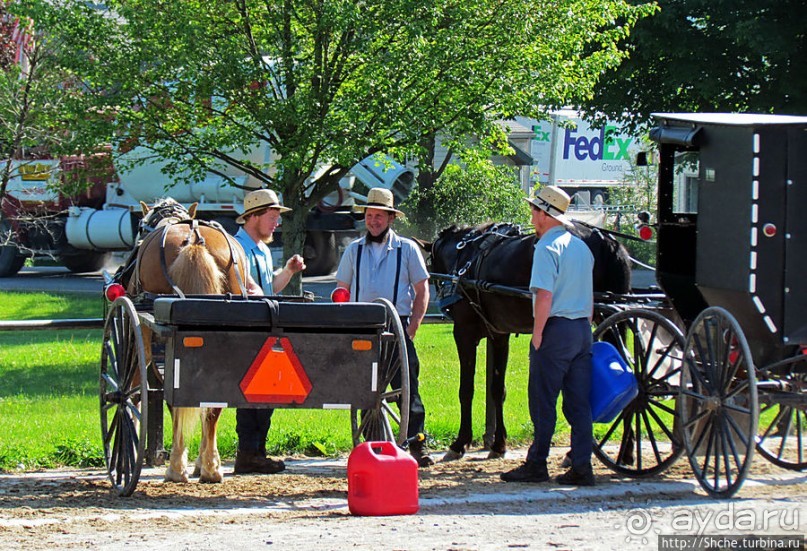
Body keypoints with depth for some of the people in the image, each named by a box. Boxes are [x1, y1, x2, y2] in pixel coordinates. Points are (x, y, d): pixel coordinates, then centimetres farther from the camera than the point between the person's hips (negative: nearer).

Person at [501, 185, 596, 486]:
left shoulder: (547, 248, -12)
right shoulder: (581, 246, 14)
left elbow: (544, 296, -19)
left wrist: (537, 335, -14)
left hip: (556, 329, -8)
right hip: (582, 331, 8)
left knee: (543, 401, 0)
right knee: (579, 402, 7)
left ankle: (536, 465, 3)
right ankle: (581, 467, 6)